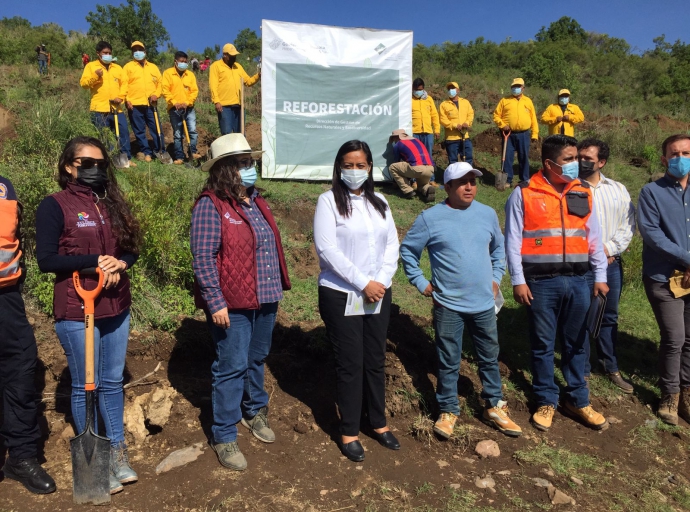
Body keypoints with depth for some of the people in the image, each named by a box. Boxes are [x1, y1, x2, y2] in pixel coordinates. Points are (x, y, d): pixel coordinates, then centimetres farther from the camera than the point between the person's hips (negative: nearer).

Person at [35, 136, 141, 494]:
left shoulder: (112, 203, 10)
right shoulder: (54, 206, -6)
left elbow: (131, 248, 12)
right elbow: (45, 259, -12)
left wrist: (119, 264, -10)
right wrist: (94, 261, -19)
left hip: (117, 308, 5)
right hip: (77, 312, -5)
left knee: (113, 383, 14)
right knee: (85, 386, 7)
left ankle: (117, 453, 27)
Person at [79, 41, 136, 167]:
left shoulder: (117, 68, 18)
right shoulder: (91, 66, 7)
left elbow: (124, 84, 11)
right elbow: (83, 83, -1)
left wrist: (120, 97, -5)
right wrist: (95, 76, -17)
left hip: (116, 108, 3)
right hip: (99, 109, -3)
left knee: (124, 132, 0)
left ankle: (127, 158, 7)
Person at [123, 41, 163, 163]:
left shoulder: (153, 67, 16)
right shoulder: (128, 66, 9)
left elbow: (160, 82, 13)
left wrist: (156, 94, -4)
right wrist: (127, 100, -8)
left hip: (150, 104, 1)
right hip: (134, 104, -1)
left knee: (156, 128, -1)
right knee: (139, 131, 1)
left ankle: (160, 151, 6)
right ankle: (146, 152, 8)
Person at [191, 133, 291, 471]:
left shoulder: (256, 201, 11)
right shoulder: (210, 206, -14)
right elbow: (203, 259, -19)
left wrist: (279, 285, 17)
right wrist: (215, 302, -22)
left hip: (265, 300, 8)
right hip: (232, 304, -8)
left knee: (257, 360, 21)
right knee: (232, 367, 0)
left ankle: (254, 411, 43)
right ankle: (224, 437, 16)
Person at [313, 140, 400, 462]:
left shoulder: (379, 202, 10)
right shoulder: (329, 201, -7)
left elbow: (392, 244, 7)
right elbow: (327, 249, -16)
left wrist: (381, 281, -9)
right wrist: (363, 283, -17)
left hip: (379, 295, 5)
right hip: (341, 296, -5)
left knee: (375, 360, 14)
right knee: (350, 364, 4)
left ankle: (378, 423, 32)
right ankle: (349, 432, 20)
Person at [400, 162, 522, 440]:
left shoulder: (488, 214, 3)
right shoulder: (430, 218, -9)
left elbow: (499, 248, 19)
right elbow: (407, 250, -1)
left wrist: (496, 277, 10)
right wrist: (421, 283, -3)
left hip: (484, 303, 4)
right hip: (448, 305, -3)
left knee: (489, 358, 16)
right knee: (448, 362, 9)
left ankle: (494, 407, 34)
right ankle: (448, 411, 26)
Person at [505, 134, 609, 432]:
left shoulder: (583, 193, 7)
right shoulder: (524, 194, -5)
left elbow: (594, 237, 11)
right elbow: (513, 240, -5)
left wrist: (600, 276, 9)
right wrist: (518, 280, -9)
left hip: (577, 281, 4)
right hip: (541, 283, -3)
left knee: (575, 344, 14)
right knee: (543, 345, 9)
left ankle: (577, 400, 29)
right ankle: (546, 401, 24)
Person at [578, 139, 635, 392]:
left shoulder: (618, 190, 8)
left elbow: (627, 225, 4)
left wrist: (609, 249, -9)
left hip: (611, 263, 4)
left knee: (609, 317, 16)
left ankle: (611, 367, 32)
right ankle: (582, 370, 19)